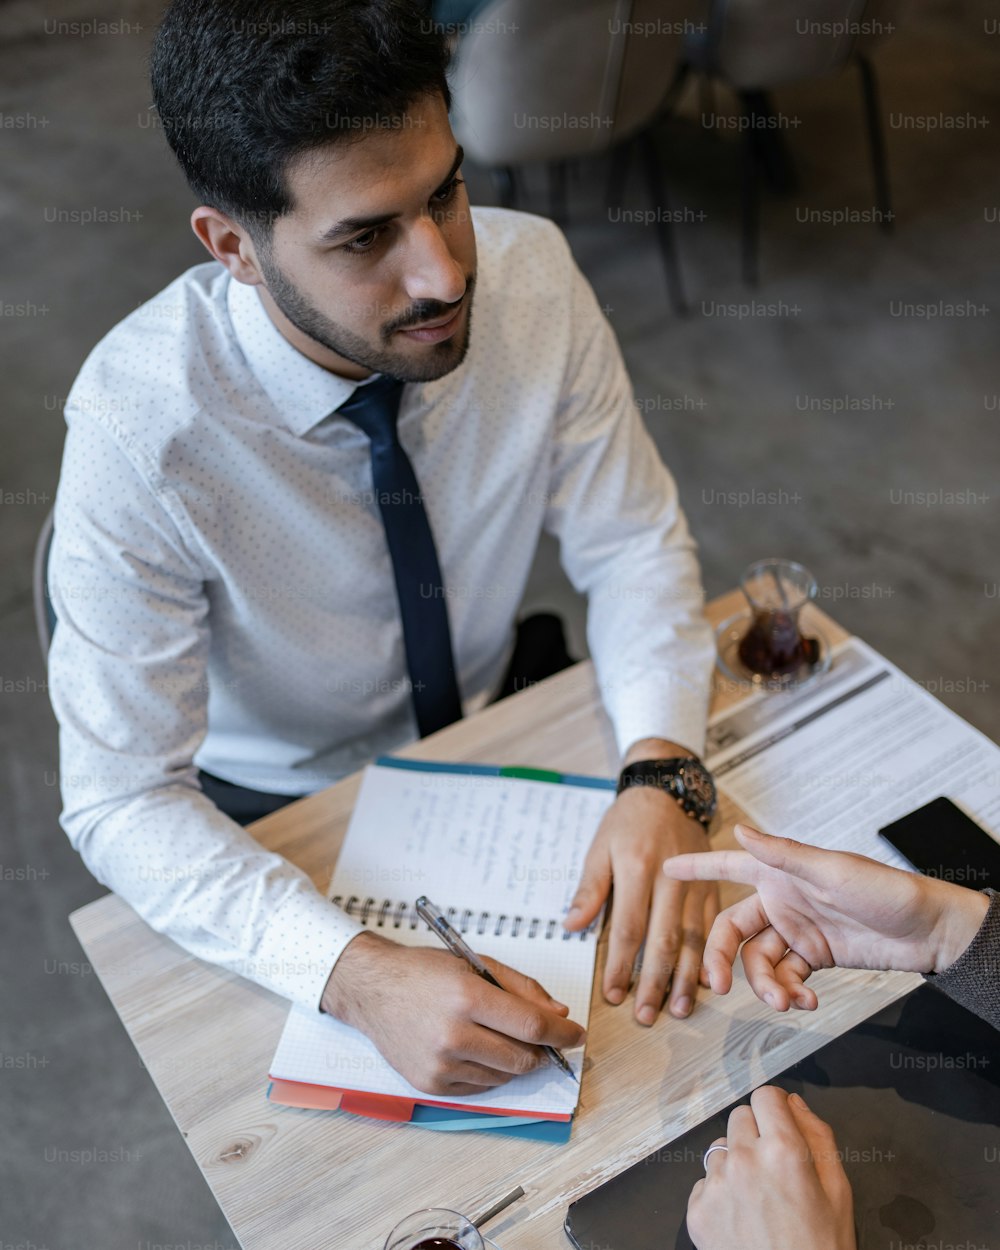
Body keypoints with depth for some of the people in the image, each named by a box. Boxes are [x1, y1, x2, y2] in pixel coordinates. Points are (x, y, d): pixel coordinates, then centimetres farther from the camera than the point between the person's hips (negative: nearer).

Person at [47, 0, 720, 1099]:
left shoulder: (530, 275, -22)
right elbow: (122, 801, -27)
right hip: (281, 808, -3)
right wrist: (360, 977, -43)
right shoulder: (141, 422, -31)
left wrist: (662, 778, -30)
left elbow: (633, 543, -12)